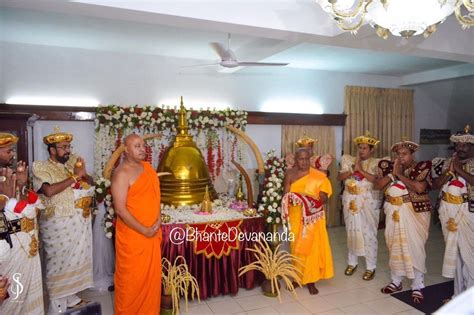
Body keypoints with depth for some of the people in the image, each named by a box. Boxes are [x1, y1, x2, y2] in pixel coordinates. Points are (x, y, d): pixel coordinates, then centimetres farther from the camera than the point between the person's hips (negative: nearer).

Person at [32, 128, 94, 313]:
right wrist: (74, 177, -20)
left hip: (80, 221, 6)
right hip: (58, 223, -6)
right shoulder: (41, 167, -8)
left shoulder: (74, 161, 10)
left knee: (76, 260, 15)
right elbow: (49, 190, -24)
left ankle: (71, 297, 31)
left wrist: (83, 175, -9)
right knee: (58, 263, 3)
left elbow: (90, 181, 13)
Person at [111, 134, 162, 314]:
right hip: (132, 235, -7)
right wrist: (143, 230, -16)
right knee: (132, 278, 7)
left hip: (152, 233, 7)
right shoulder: (122, 173, -15)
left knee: (151, 276, 17)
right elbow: (120, 209, -19)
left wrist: (158, 219, 0)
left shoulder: (147, 167, 8)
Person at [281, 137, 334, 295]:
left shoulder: (318, 176, -2)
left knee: (312, 246, 2)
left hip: (313, 218, -1)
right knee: (296, 246, 7)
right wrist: (295, 198, -22)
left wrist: (321, 198, -23)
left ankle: (310, 280, 13)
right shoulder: (290, 174, 0)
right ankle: (298, 277, 23)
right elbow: (286, 196, -2)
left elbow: (324, 198, -1)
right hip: (296, 217, 1)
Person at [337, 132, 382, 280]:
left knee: (369, 234, 1)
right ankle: (352, 262, 28)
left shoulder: (377, 163, -3)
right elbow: (339, 177, -3)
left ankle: (371, 267, 15)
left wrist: (361, 170, -19)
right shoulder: (349, 160, 6)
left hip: (369, 202, -3)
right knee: (351, 232, 12)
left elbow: (377, 180, -18)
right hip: (350, 201, 3)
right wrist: (353, 169, -15)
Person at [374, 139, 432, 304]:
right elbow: (377, 185, -3)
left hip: (414, 213, -4)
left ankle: (417, 286, 14)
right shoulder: (389, 167, 6)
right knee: (394, 246, 11)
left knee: (415, 247, -1)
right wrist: (393, 173, -11)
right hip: (394, 212, 4)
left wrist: (400, 174, -14)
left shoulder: (422, 167, -5)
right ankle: (396, 281, 26)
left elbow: (420, 187, -22)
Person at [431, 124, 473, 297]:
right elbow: (435, 185, 3)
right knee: (453, 251, 12)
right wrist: (449, 171, -9)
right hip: (448, 212, 5)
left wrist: (460, 170, -17)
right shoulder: (447, 163, 10)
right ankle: (459, 292, 26)